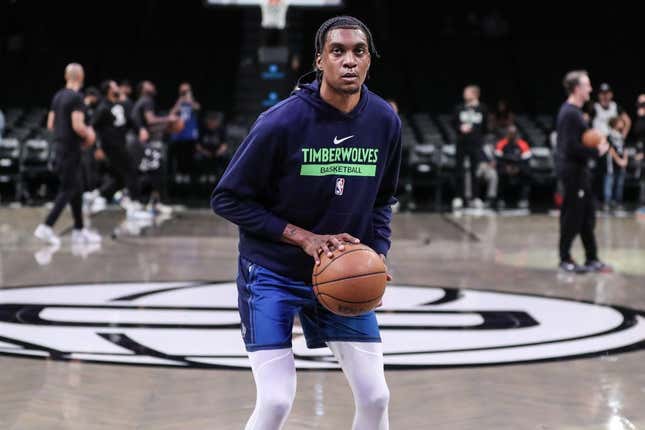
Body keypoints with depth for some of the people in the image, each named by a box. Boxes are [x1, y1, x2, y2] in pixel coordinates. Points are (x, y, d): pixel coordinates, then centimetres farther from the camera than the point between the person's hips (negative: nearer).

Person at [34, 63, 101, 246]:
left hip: (60, 146, 9)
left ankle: (79, 230, 17)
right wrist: (89, 135, -4)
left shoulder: (58, 96, 11)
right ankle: (46, 227, -9)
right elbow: (78, 126, -24)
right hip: (71, 149, -9)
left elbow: (50, 124, 15)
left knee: (77, 188, 14)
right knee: (68, 190, -5)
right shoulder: (76, 98, -16)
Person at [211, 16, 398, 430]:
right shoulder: (282, 121, -20)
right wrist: (303, 237, -19)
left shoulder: (385, 122, -5)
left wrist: (378, 255, -5)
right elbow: (227, 199, -12)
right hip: (272, 272, -4)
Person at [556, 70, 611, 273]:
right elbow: (572, 147, -23)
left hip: (579, 169, 10)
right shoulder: (570, 114, -18)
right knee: (573, 216, -1)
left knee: (587, 217, 13)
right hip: (573, 170, -10)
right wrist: (596, 151, -14)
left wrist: (595, 144, 5)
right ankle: (565, 259, 9)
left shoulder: (574, 111, 13)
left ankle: (592, 259, 19)